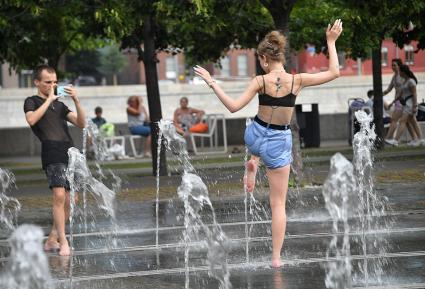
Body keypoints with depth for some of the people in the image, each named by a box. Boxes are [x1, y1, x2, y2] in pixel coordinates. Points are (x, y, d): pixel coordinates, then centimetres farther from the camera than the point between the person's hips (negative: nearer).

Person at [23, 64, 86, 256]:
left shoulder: (59, 105, 24)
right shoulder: (32, 102, 11)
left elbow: (81, 123, 14)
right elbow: (31, 119, -12)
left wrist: (76, 100, 1)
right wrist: (49, 99, -6)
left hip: (70, 152, 6)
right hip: (52, 152, -6)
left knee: (70, 200, 4)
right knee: (59, 196, -19)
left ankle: (52, 239, 15)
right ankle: (63, 242, -19)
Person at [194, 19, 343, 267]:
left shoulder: (260, 81, -16)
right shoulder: (297, 80, -14)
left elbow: (233, 106, -15)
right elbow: (334, 72, -7)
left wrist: (212, 83, -9)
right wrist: (331, 42, -1)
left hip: (255, 136, 1)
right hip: (279, 143, 0)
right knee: (279, 204, 7)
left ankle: (253, 164, 28)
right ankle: (276, 257, 3)